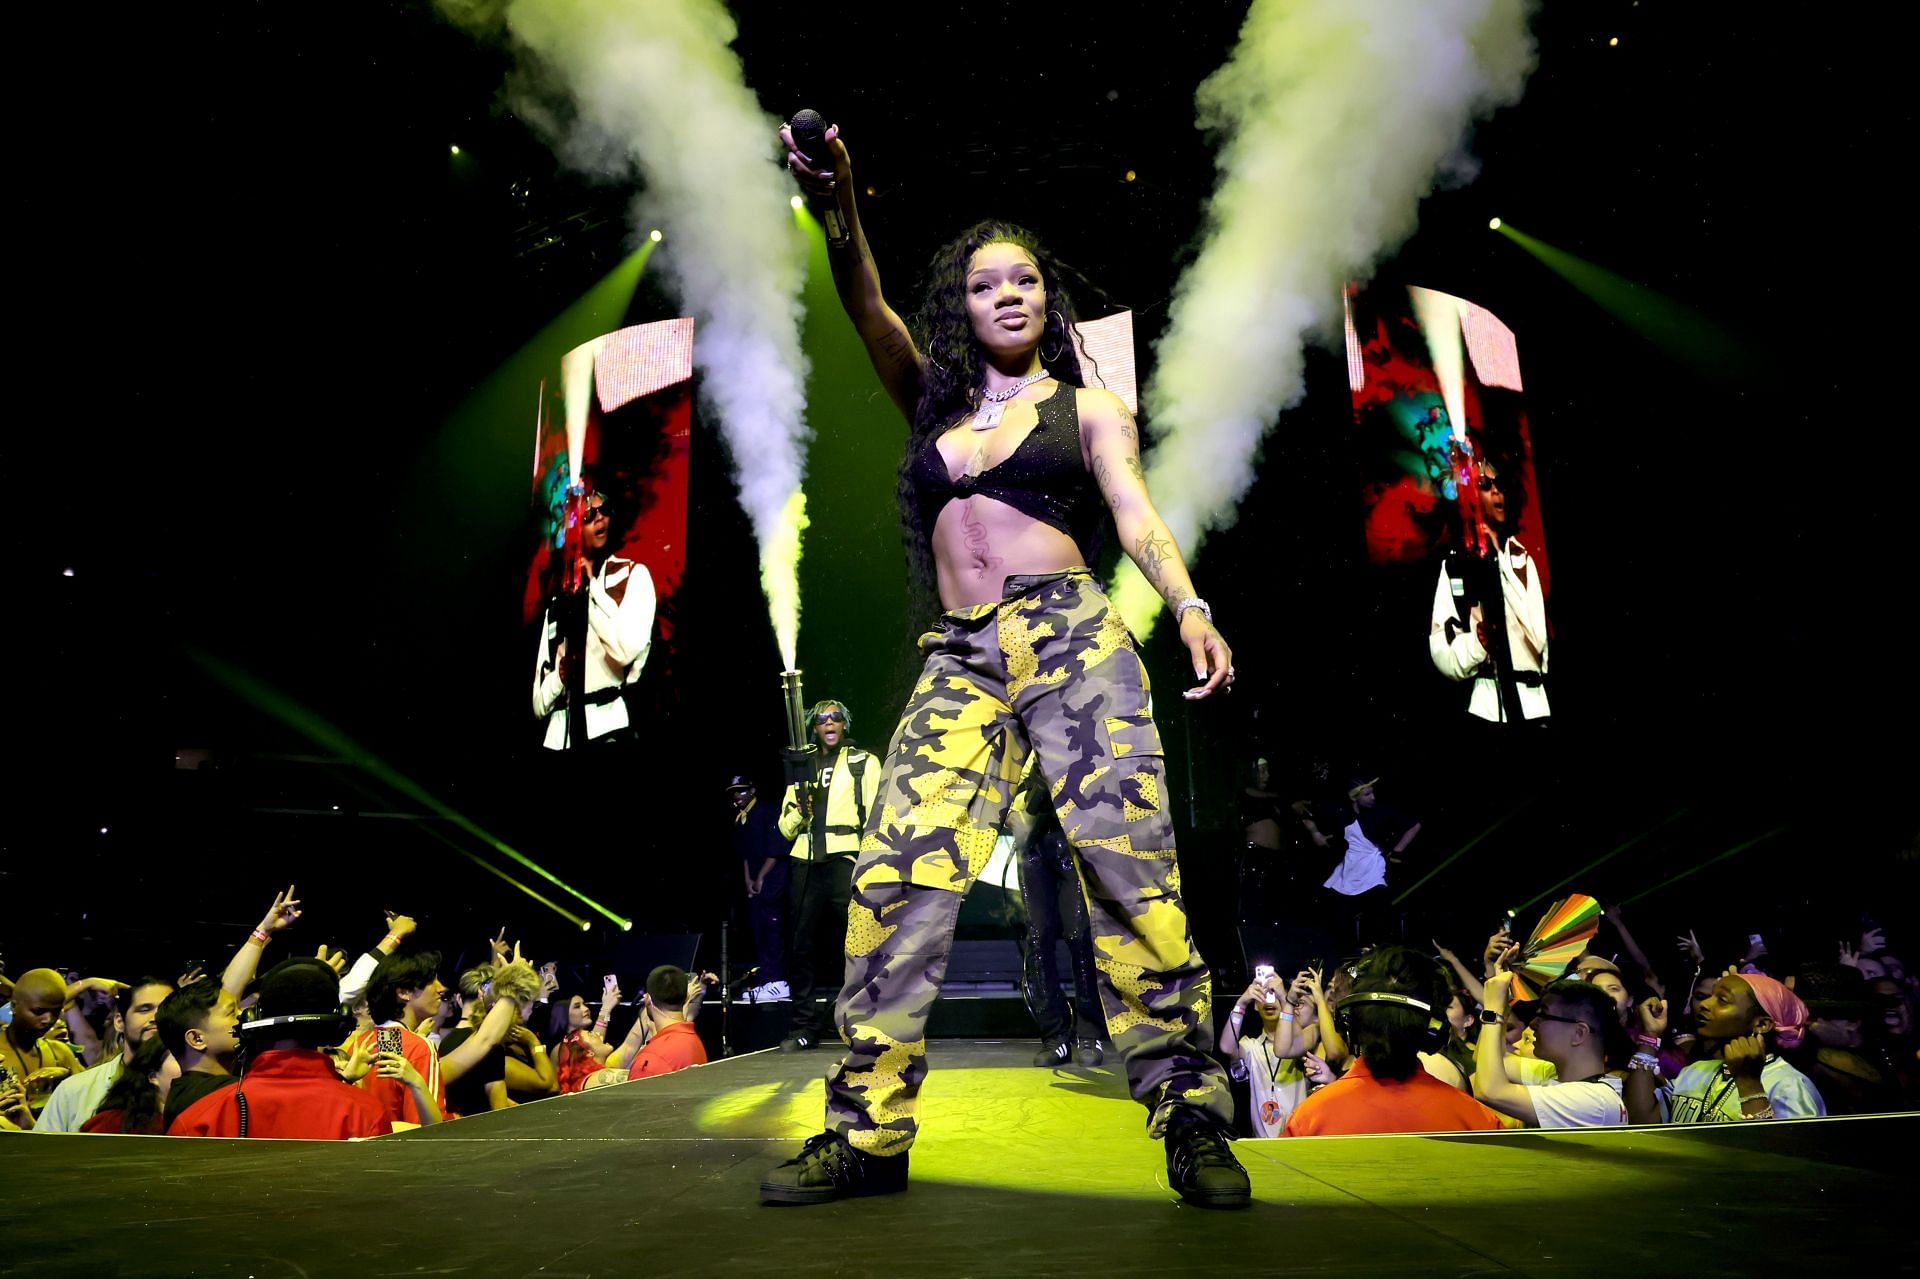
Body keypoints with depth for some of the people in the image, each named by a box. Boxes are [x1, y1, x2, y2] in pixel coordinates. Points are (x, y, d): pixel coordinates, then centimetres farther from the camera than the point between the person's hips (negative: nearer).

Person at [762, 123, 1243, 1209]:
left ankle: (1192, 1118, -7)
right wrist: (841, 209, -13)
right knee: (899, 875, -11)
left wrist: (1190, 608, -19)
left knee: (1129, 860, -14)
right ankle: (871, 1129, -6)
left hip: (1073, 640, -2)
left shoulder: (1089, 408, 15)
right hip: (963, 662, 3)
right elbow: (870, 312, 6)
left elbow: (1139, 517, 0)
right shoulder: (938, 404, 21)